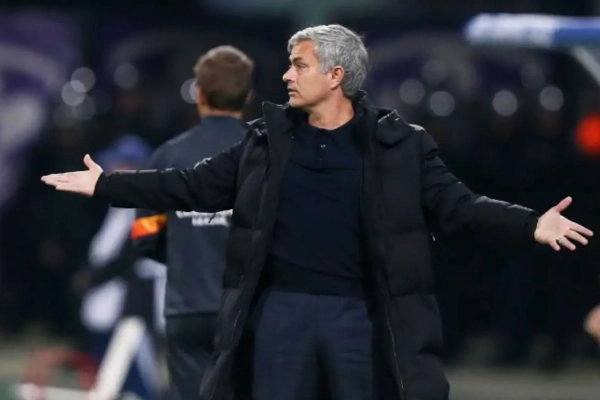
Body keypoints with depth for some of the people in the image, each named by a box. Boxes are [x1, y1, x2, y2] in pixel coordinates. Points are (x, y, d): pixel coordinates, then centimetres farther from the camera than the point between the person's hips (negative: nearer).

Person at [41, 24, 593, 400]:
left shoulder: (399, 145, -2)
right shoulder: (268, 140, 7)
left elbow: (457, 206, -6)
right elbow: (196, 187, 12)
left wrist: (531, 226, -21)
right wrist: (105, 184, 9)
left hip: (361, 313, -2)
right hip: (281, 309, 2)